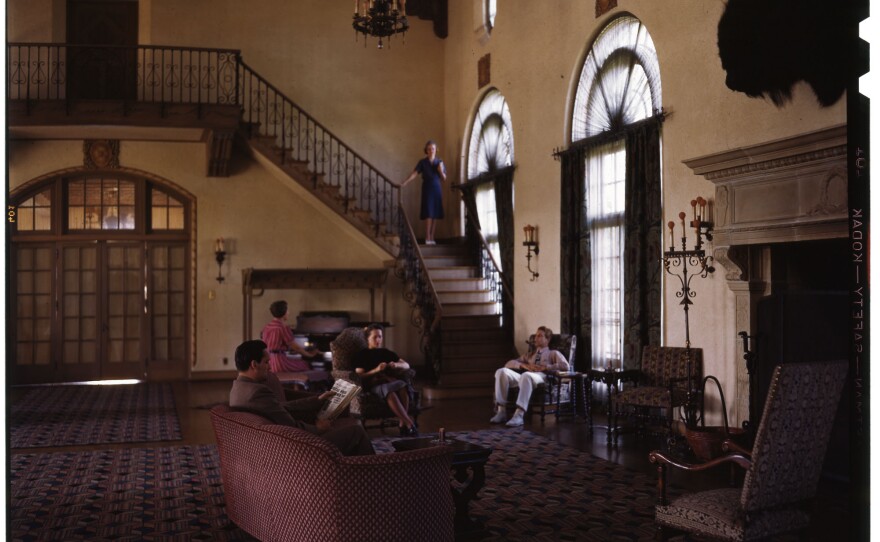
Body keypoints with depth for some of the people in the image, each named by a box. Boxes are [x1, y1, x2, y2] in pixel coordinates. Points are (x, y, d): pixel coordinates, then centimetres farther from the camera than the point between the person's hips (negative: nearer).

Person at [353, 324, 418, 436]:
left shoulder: (386, 352, 23)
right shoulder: (362, 355, 10)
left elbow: (407, 365, 20)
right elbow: (360, 376, -3)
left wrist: (397, 365, -3)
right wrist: (376, 370, -17)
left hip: (390, 382, 4)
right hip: (373, 386, -4)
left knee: (403, 385, -34)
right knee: (388, 390, -39)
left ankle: (402, 423, -38)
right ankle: (410, 424, -44)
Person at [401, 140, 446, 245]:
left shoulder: (440, 162, 8)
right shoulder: (422, 162, 1)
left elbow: (444, 178, 10)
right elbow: (414, 173, -9)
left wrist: (441, 171, -11)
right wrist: (404, 182, -21)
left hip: (437, 189, 3)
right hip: (427, 189, -3)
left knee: (436, 214, 1)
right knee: (428, 213, -11)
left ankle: (432, 237, 7)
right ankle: (427, 238, -11)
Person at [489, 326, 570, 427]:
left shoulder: (553, 353, 27)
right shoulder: (529, 355, 39)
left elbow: (565, 366, 5)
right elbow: (509, 364, 23)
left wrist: (545, 367, -6)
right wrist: (523, 365, 3)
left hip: (540, 378, -5)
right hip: (523, 378, 5)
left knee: (526, 375, -42)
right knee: (501, 371, -26)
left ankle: (519, 415, -52)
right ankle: (501, 411, -33)